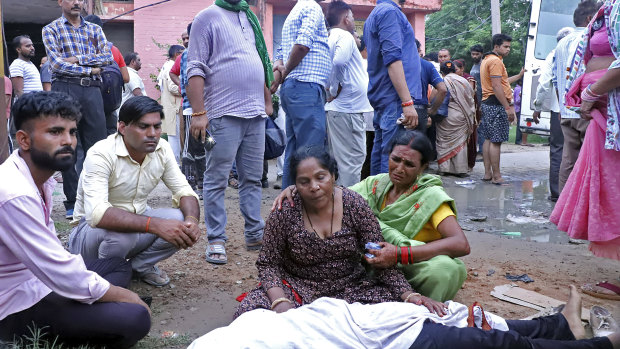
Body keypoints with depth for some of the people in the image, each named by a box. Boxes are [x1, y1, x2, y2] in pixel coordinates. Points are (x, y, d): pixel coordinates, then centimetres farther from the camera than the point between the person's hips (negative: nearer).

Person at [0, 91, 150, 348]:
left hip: (39, 279, 10)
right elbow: (64, 277, -27)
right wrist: (123, 295, -14)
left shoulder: (40, 175, 3)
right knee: (134, 318, -23)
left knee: (119, 266, 21)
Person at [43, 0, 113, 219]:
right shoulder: (51, 30, 8)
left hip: (92, 89, 3)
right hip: (65, 89, -2)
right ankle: (72, 203, 6)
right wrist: (89, 69, -6)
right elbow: (56, 63, -5)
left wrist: (77, 58, -8)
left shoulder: (94, 29, 17)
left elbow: (108, 56, 2)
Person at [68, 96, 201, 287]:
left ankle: (140, 264, 4)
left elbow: (184, 191, -5)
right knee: (120, 232, -38)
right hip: (92, 227, -5)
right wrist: (155, 225, -49)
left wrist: (191, 219, -29)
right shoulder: (101, 154, -26)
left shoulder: (162, 149, -8)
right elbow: (97, 213, -39)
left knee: (181, 221, -20)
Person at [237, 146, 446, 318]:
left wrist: (409, 295, -20)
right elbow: (268, 263, -5)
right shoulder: (285, 212, -11)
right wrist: (280, 301, -24)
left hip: (349, 286, 2)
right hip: (299, 287, -1)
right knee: (249, 309, -27)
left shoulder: (354, 205, -8)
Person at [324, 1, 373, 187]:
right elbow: (339, 62, -27)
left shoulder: (330, 38, 18)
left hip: (336, 109, 10)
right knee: (353, 158, -6)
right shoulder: (345, 36, -9)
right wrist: (335, 91, -15)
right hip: (348, 108, -10)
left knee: (338, 158, 13)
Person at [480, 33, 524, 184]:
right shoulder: (495, 61, -12)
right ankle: (496, 176, -7)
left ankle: (487, 173, 17)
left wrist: (520, 75, 27)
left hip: (487, 104, 11)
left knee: (489, 139, 12)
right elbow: (496, 87, -20)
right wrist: (508, 107, -20)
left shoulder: (486, 60, 20)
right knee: (496, 141, -9)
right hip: (497, 104, -11)